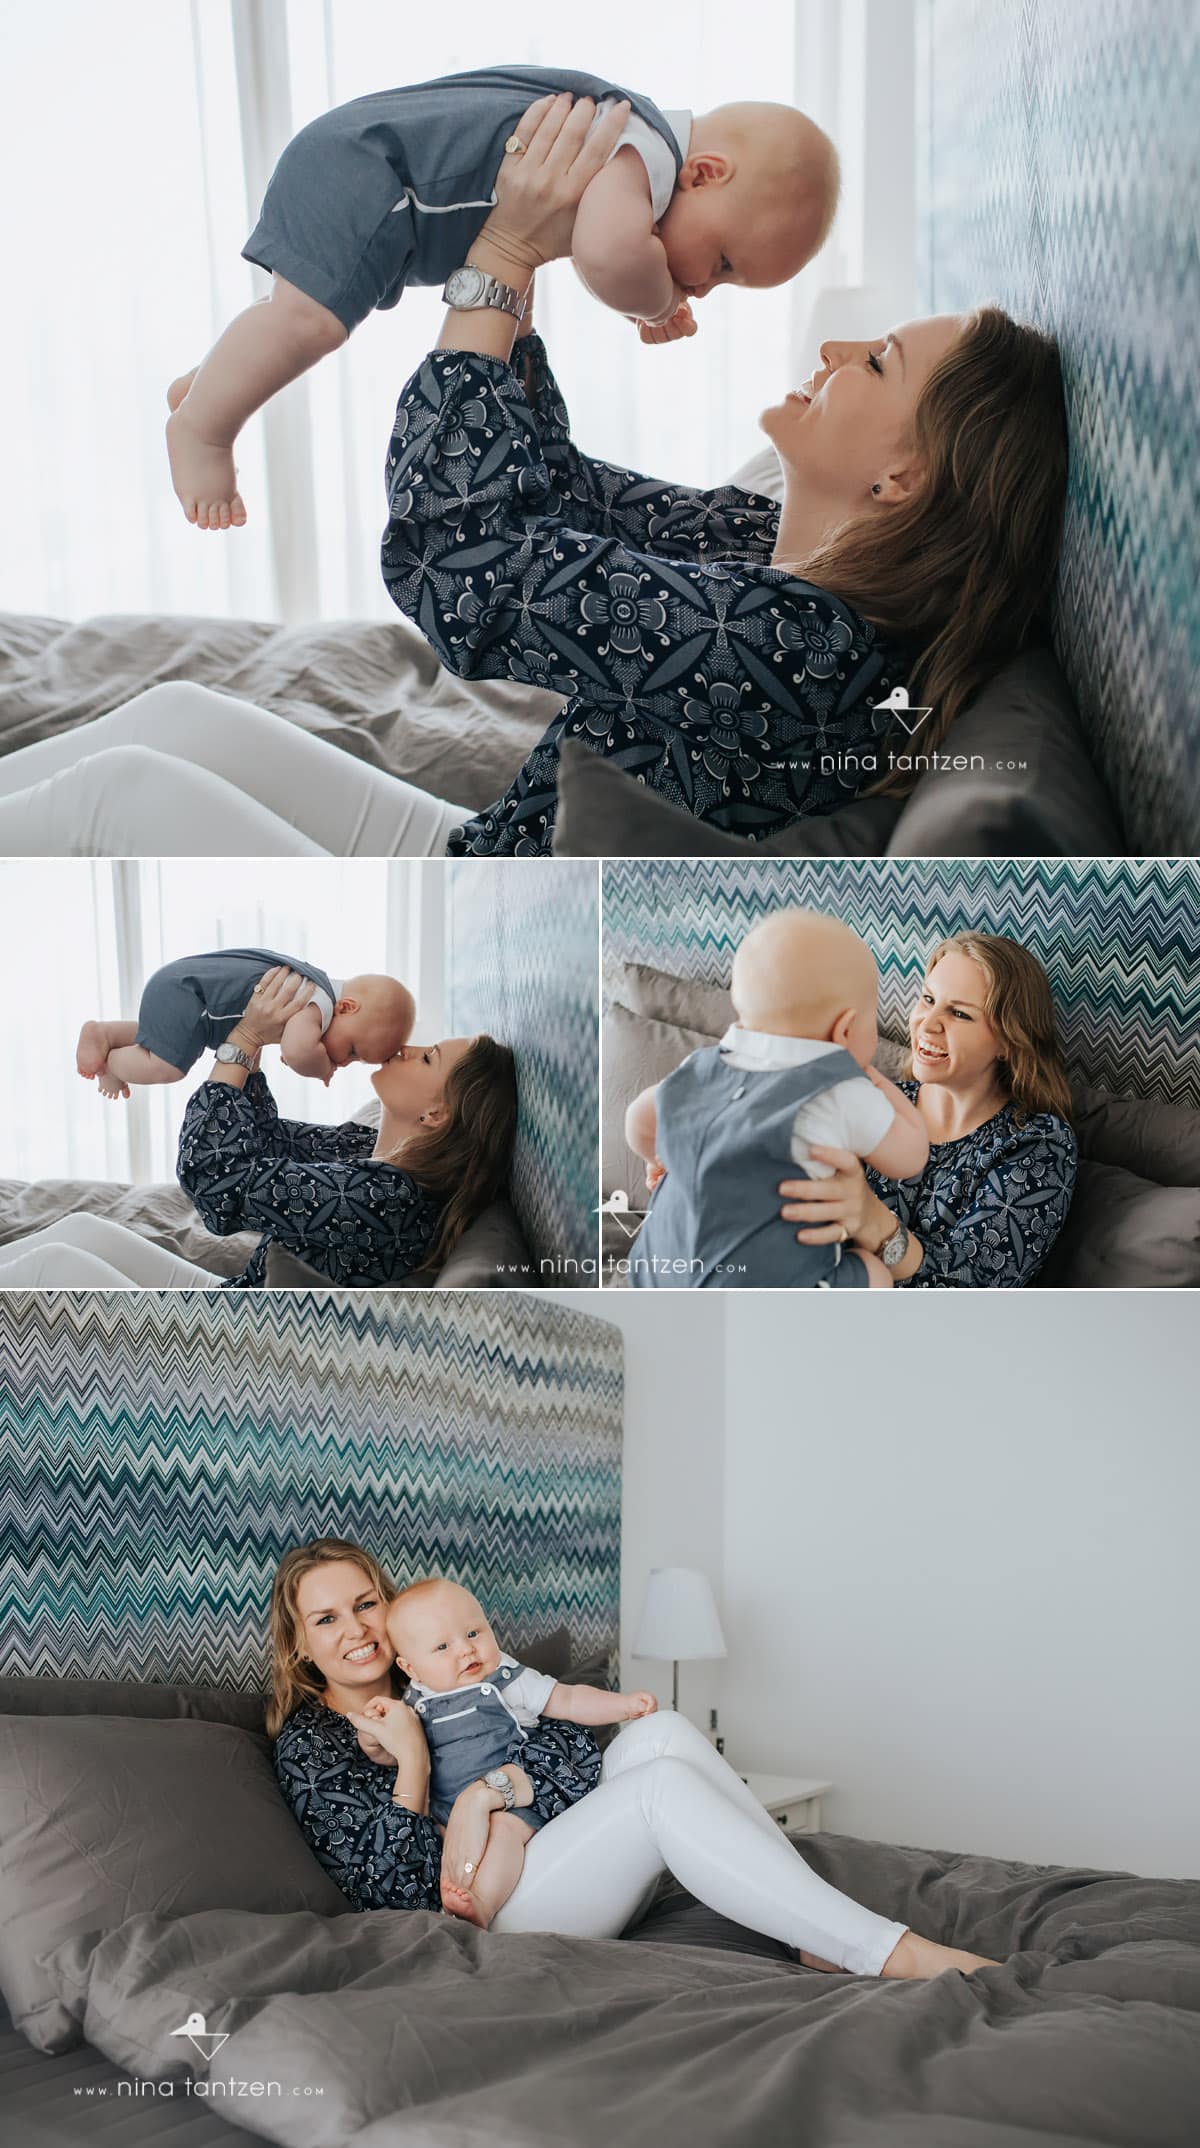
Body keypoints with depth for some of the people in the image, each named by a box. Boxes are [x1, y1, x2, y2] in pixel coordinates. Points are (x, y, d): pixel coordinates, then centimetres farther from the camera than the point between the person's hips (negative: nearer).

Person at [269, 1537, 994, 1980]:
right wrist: (412, 1767, -13)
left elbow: (566, 1746, 7)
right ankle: (893, 1955, -33)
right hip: (491, 1913, -7)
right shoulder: (308, 1741, 2)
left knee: (661, 1732, -19)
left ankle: (826, 1940, -22)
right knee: (662, 1786, -29)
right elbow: (394, 1892, -9)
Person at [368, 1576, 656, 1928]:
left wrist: (624, 1704, -11)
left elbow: (569, 1702, 2)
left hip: (511, 1804, -4)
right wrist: (376, 1726, -5)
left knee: (503, 1829, -32)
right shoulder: (416, 1703, 9)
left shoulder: (508, 1682, 0)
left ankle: (481, 1906, -45)